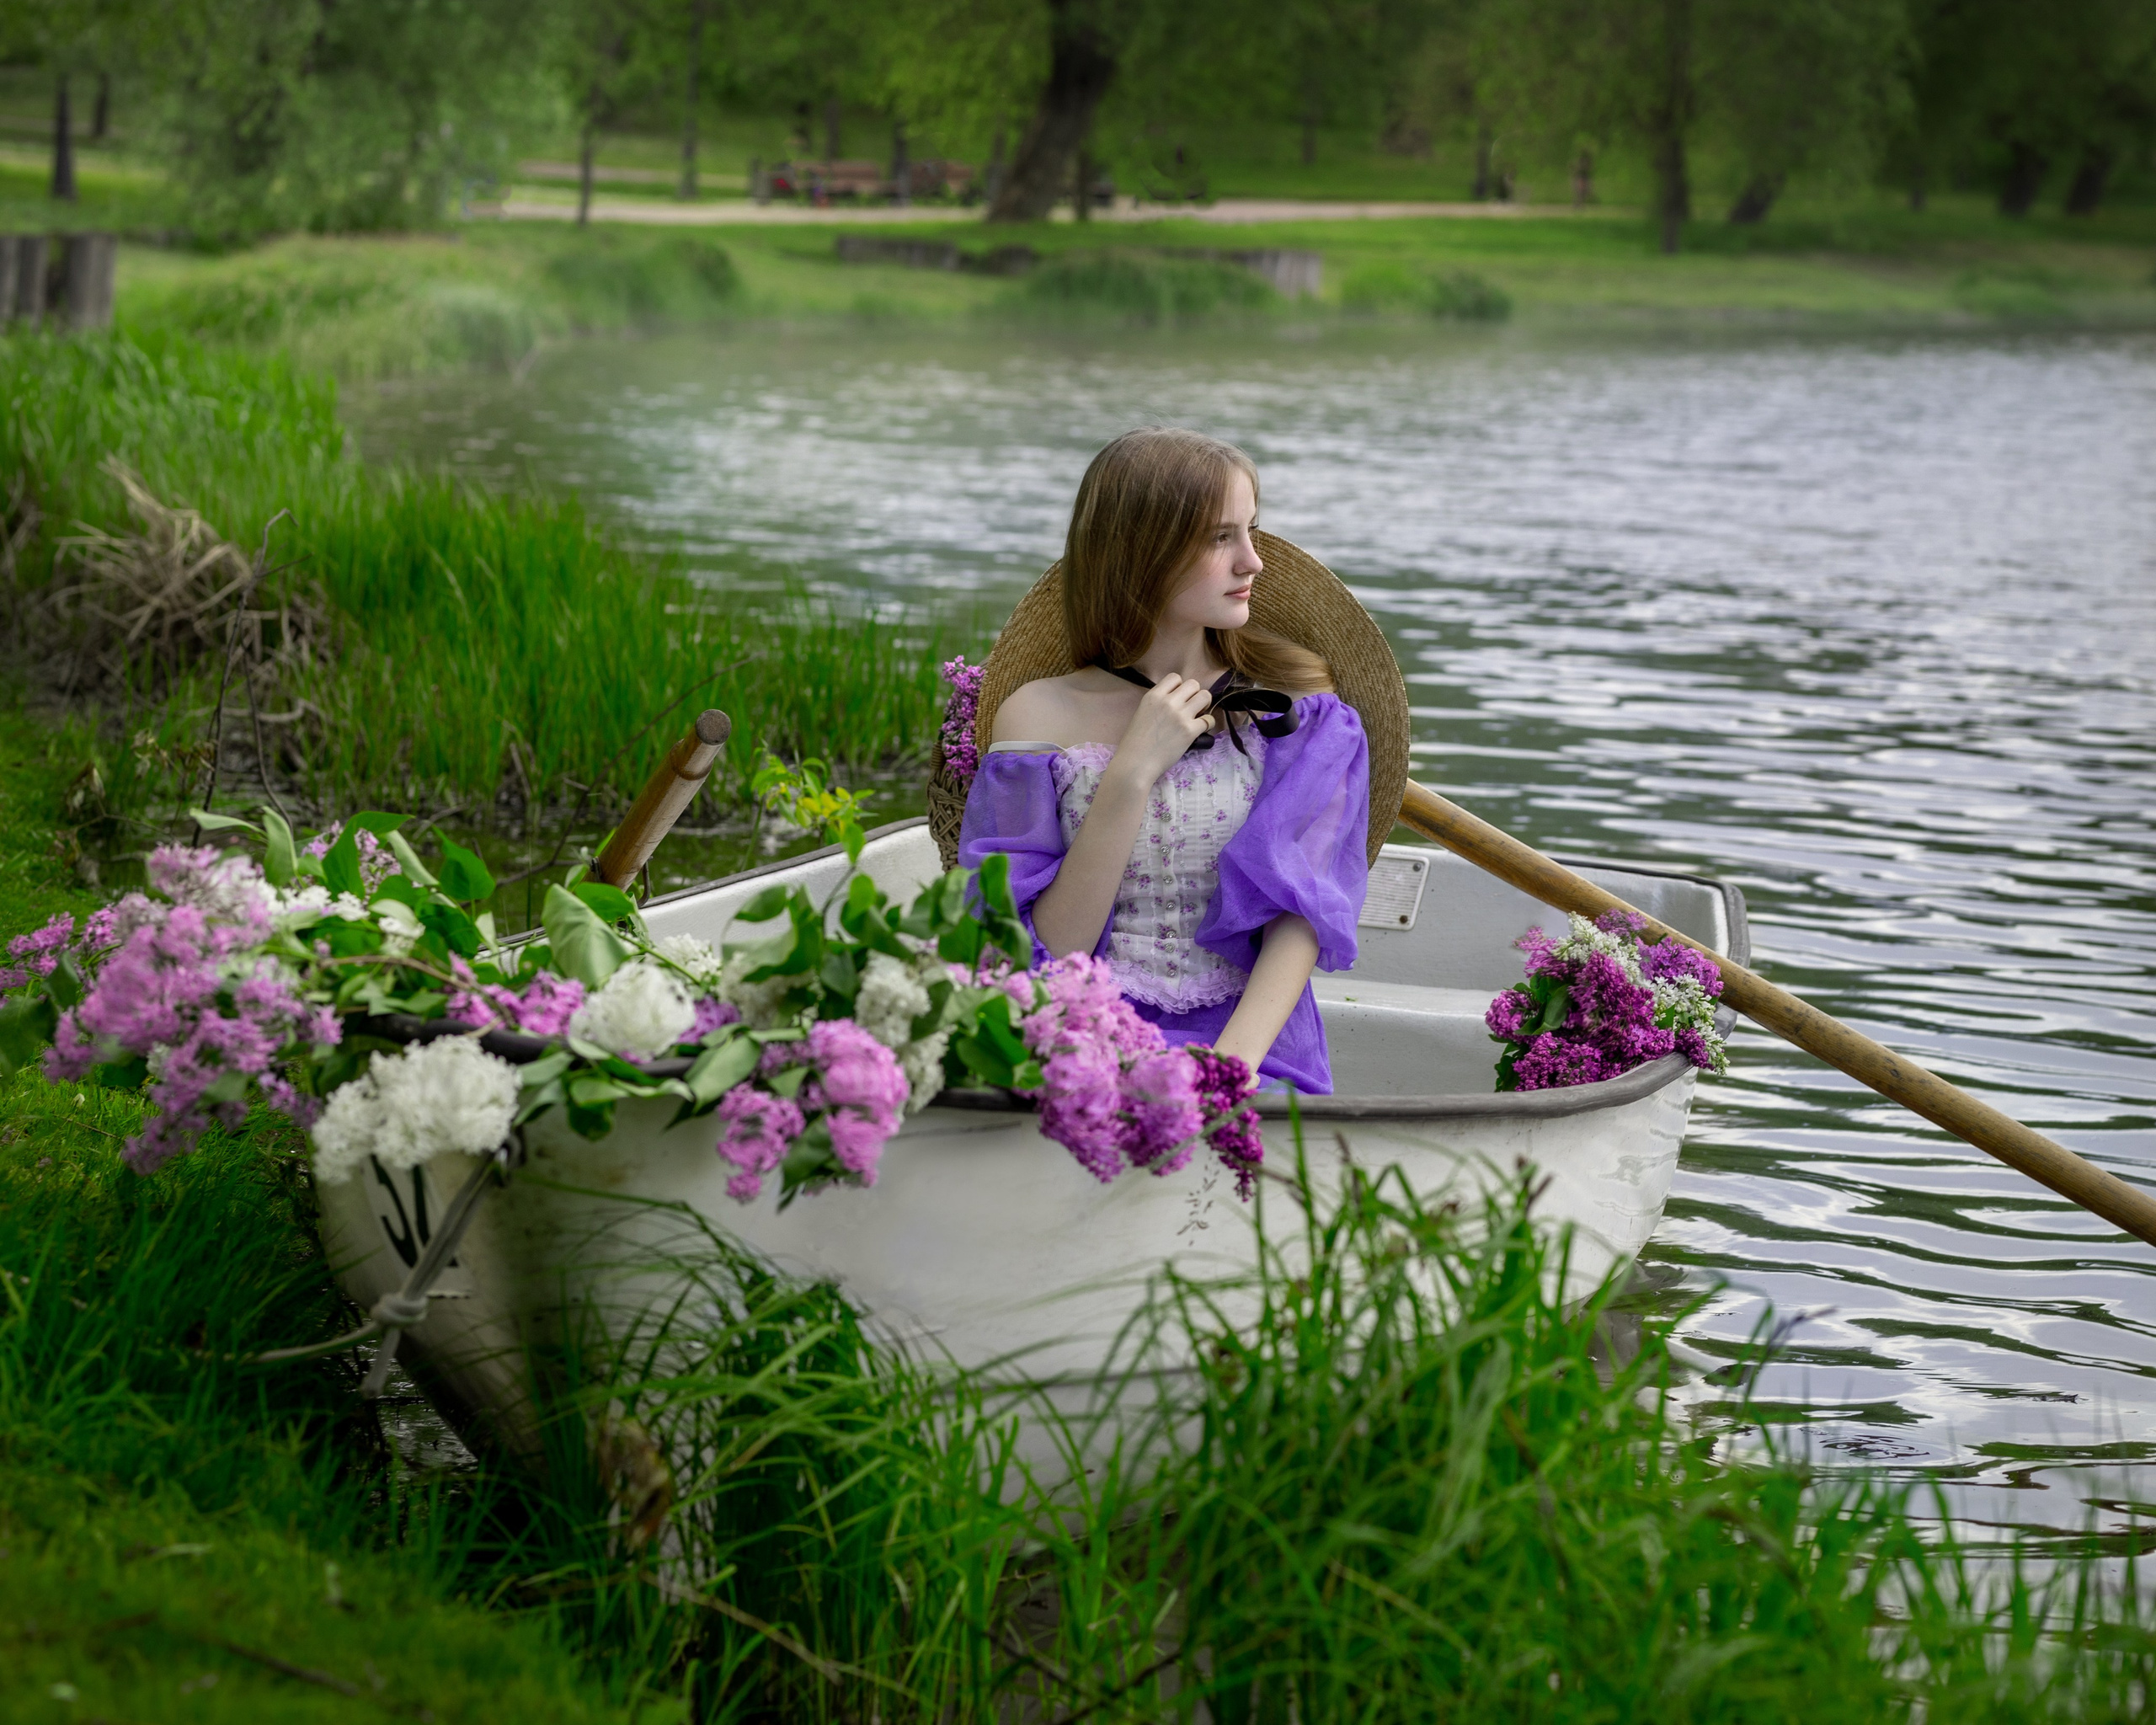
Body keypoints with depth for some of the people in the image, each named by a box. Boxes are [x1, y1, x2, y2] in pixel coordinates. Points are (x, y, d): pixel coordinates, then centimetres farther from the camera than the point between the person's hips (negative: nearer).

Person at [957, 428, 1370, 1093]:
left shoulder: (1292, 703, 7)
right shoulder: (1039, 716, 3)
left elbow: (1301, 913, -4)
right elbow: (1051, 951, -2)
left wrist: (1232, 1064, -20)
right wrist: (1133, 774, -10)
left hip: (1254, 1045, 1)